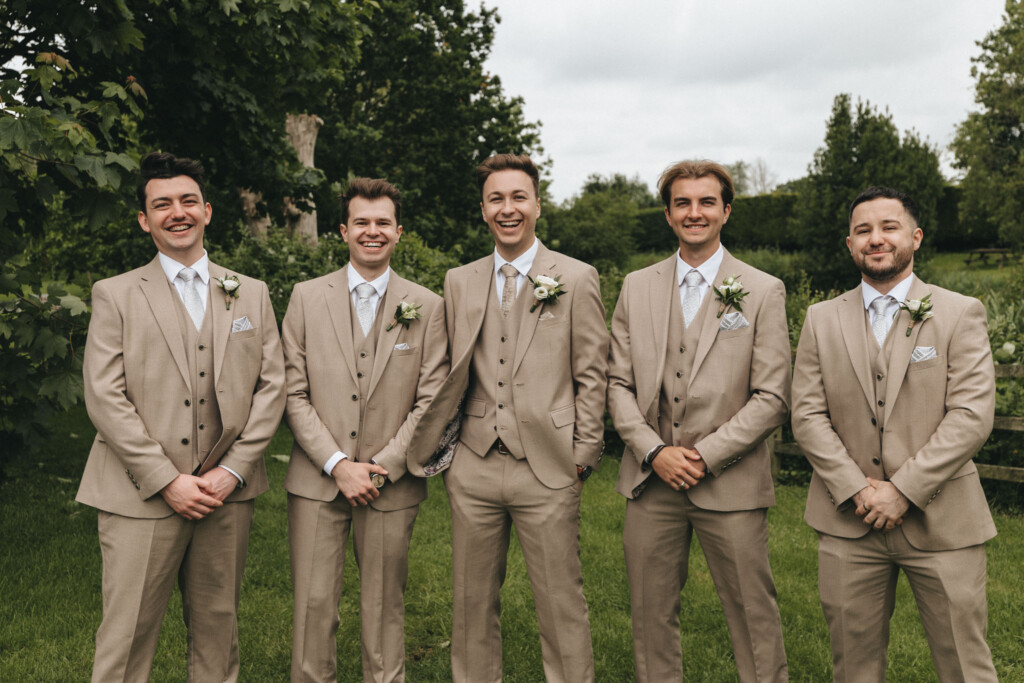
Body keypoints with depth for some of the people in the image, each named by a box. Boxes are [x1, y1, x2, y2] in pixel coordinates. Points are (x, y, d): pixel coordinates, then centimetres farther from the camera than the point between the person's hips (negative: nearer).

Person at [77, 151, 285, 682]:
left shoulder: (251, 294, 10)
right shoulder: (115, 295, 2)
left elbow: (271, 385, 5)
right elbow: (104, 398, -5)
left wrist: (232, 471, -5)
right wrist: (167, 481, -12)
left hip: (227, 493, 3)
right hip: (141, 497, -2)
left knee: (218, 627, 12)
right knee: (126, 638, 1)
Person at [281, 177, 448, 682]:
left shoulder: (428, 307, 3)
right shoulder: (306, 297, 4)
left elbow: (431, 402, 0)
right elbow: (294, 394, 0)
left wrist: (382, 467, -9)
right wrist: (338, 465, -9)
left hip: (392, 484, 0)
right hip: (316, 480, 0)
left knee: (385, 607, 9)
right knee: (313, 604, 4)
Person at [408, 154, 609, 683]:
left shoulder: (576, 279, 1)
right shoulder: (458, 282, 11)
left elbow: (591, 375, 0)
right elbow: (453, 374, 13)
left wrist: (584, 455, -4)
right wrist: (431, 447, 6)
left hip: (546, 469, -3)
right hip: (473, 466, 4)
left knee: (561, 604, 4)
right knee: (472, 601, 14)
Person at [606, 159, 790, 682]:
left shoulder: (764, 292, 1)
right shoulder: (636, 287, 8)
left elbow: (771, 399, -4)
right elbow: (618, 384, 6)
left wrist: (705, 456, -12)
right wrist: (654, 451, -8)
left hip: (731, 483, -2)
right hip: (651, 481, 3)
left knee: (753, 614, 4)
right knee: (651, 614, 11)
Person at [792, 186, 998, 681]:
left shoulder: (960, 313, 1)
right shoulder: (821, 319, 7)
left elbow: (972, 416, -9)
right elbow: (807, 416, 1)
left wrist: (904, 491, -15)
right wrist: (856, 489, -11)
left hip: (941, 521, -1)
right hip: (847, 521, 2)